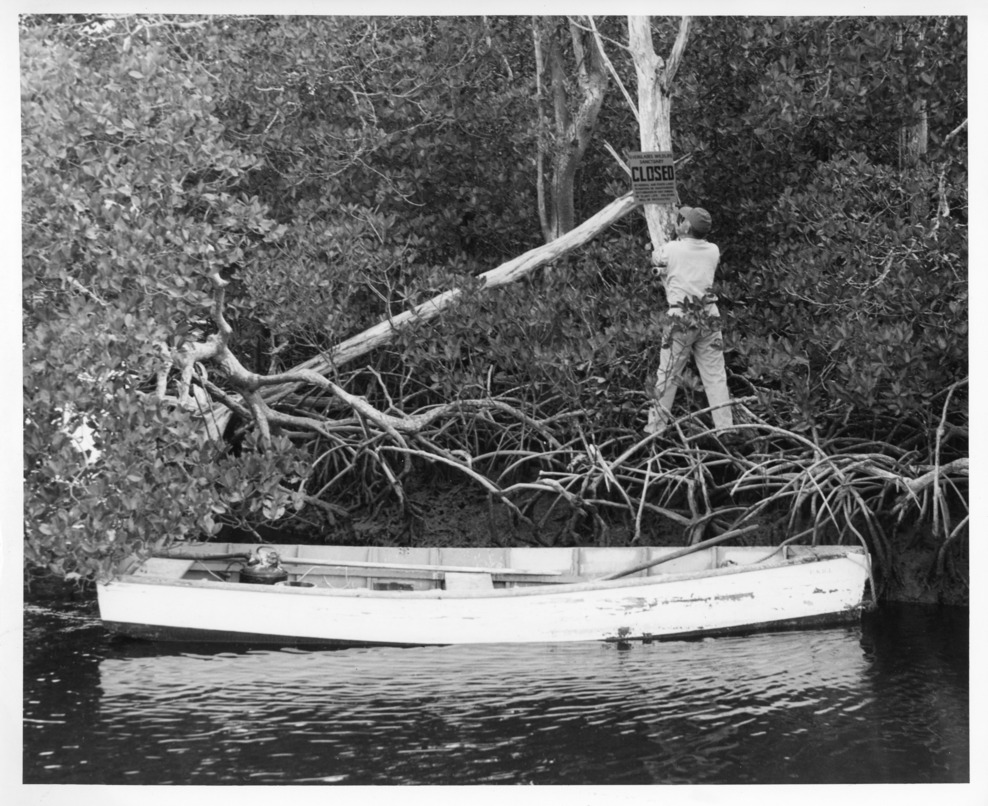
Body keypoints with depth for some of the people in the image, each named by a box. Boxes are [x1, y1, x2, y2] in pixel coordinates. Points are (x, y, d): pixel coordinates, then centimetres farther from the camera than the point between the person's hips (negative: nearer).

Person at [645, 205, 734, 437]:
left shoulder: (671, 249, -5)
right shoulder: (713, 251, 4)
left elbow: (654, 259, 15)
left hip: (681, 317, -3)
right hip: (709, 316, 3)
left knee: (667, 375, 5)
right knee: (715, 376, 6)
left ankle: (656, 427, 10)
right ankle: (725, 427, 6)